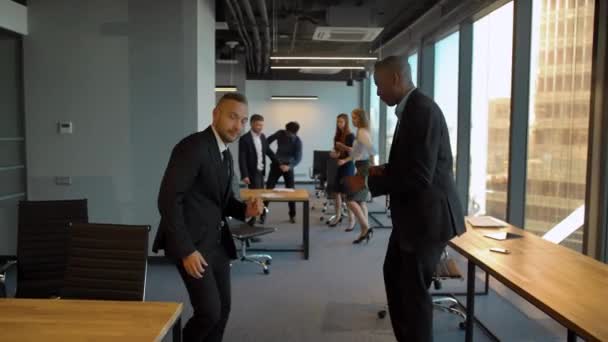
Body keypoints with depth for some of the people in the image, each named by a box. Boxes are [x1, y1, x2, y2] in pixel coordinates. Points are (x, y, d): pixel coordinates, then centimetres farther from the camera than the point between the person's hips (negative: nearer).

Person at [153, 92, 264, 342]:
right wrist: (186, 250, -22)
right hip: (192, 243, -9)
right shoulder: (192, 146, -16)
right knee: (210, 311, -9)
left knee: (223, 309, 11)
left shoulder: (225, 155, 13)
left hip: (217, 243, 9)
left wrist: (246, 209, -3)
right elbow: (168, 200, -21)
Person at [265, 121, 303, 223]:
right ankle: (263, 214, 3)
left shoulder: (297, 141, -16)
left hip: (288, 167, -1)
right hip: (276, 164, 1)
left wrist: (289, 166, -37)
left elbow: (298, 158, -22)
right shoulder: (280, 133, -10)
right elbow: (268, 141, 7)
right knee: (269, 189, -3)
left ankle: (292, 215, 15)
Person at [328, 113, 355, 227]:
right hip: (338, 166, 7)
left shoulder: (350, 136, -9)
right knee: (337, 192, 8)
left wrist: (345, 161, -25)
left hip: (348, 166, -7)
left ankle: (351, 219, 1)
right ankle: (338, 216, 20)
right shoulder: (337, 136, 11)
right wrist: (333, 154, -1)